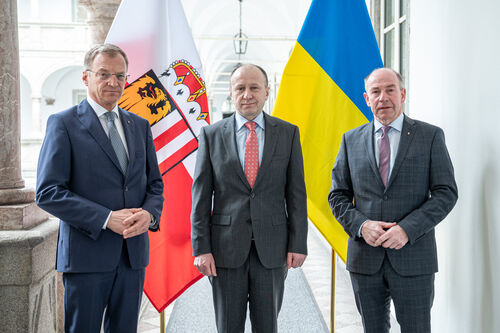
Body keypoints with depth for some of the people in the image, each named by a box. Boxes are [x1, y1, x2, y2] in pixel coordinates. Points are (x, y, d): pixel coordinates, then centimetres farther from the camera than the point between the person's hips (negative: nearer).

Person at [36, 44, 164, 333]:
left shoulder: (139, 125, 13)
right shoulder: (63, 124, -3)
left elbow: (155, 183, 15)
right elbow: (48, 192, -10)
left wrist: (149, 214, -8)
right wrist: (107, 219, -18)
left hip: (134, 252, 5)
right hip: (87, 253, -4)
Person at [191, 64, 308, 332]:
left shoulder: (288, 133, 3)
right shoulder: (211, 135, 2)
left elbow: (296, 192, 2)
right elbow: (201, 196, 1)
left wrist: (298, 244, -3)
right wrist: (201, 248, -5)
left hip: (272, 248, 0)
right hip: (226, 247, 0)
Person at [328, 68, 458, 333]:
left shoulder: (431, 136, 1)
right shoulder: (351, 140, 8)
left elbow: (446, 192, -4)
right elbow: (338, 195, 8)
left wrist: (407, 229, -16)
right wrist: (361, 225, -11)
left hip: (413, 257, -2)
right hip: (364, 258, 2)